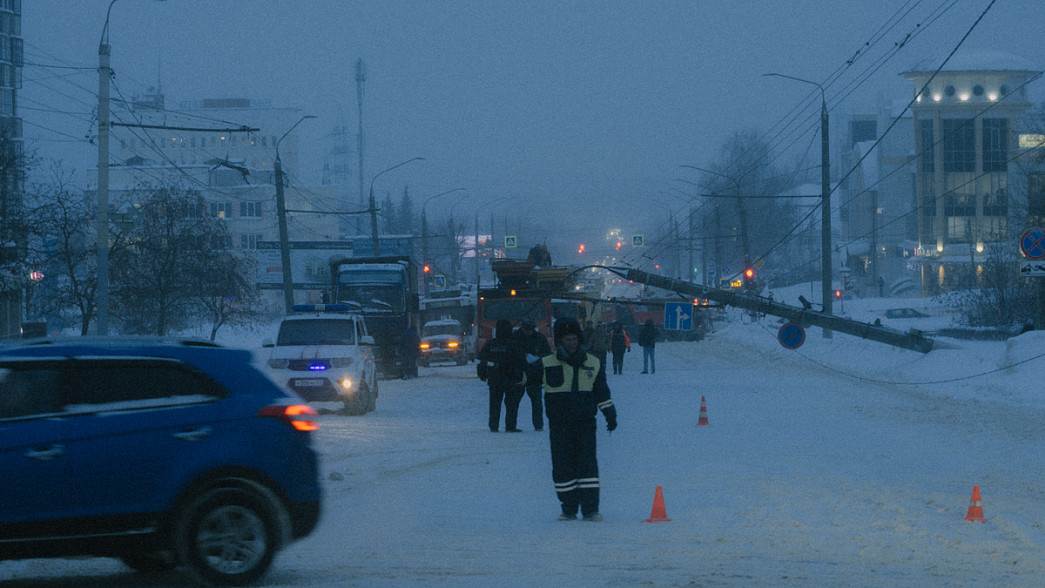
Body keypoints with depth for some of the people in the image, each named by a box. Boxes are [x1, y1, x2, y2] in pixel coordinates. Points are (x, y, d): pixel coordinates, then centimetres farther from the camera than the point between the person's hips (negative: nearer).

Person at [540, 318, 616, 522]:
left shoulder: (593, 364, 8)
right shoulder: (547, 365, 0)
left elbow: (602, 391, 17)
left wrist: (610, 414, 14)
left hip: (585, 422, 1)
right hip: (559, 425, -1)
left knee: (587, 464, -6)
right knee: (563, 466, 1)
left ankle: (590, 509, -4)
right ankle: (568, 509, 10)